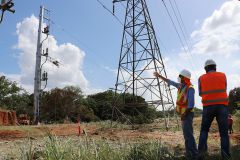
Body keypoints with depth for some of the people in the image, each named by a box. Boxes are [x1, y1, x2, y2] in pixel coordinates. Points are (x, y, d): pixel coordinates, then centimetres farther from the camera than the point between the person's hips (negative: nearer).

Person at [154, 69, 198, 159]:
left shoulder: (190, 88, -16)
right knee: (186, 134, 11)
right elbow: (170, 82, 21)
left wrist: (184, 114, -19)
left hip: (187, 114, -9)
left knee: (188, 134, -15)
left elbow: (191, 104, -20)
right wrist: (159, 76, 25)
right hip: (183, 114, 9)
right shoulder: (181, 86, 9)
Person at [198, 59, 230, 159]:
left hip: (208, 107, 0)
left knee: (204, 130, 13)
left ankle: (201, 151, 0)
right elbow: (224, 89, 18)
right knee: (224, 132, 4)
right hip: (222, 106, 0)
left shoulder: (201, 78, 5)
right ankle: (226, 156, 2)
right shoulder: (223, 75, 7)